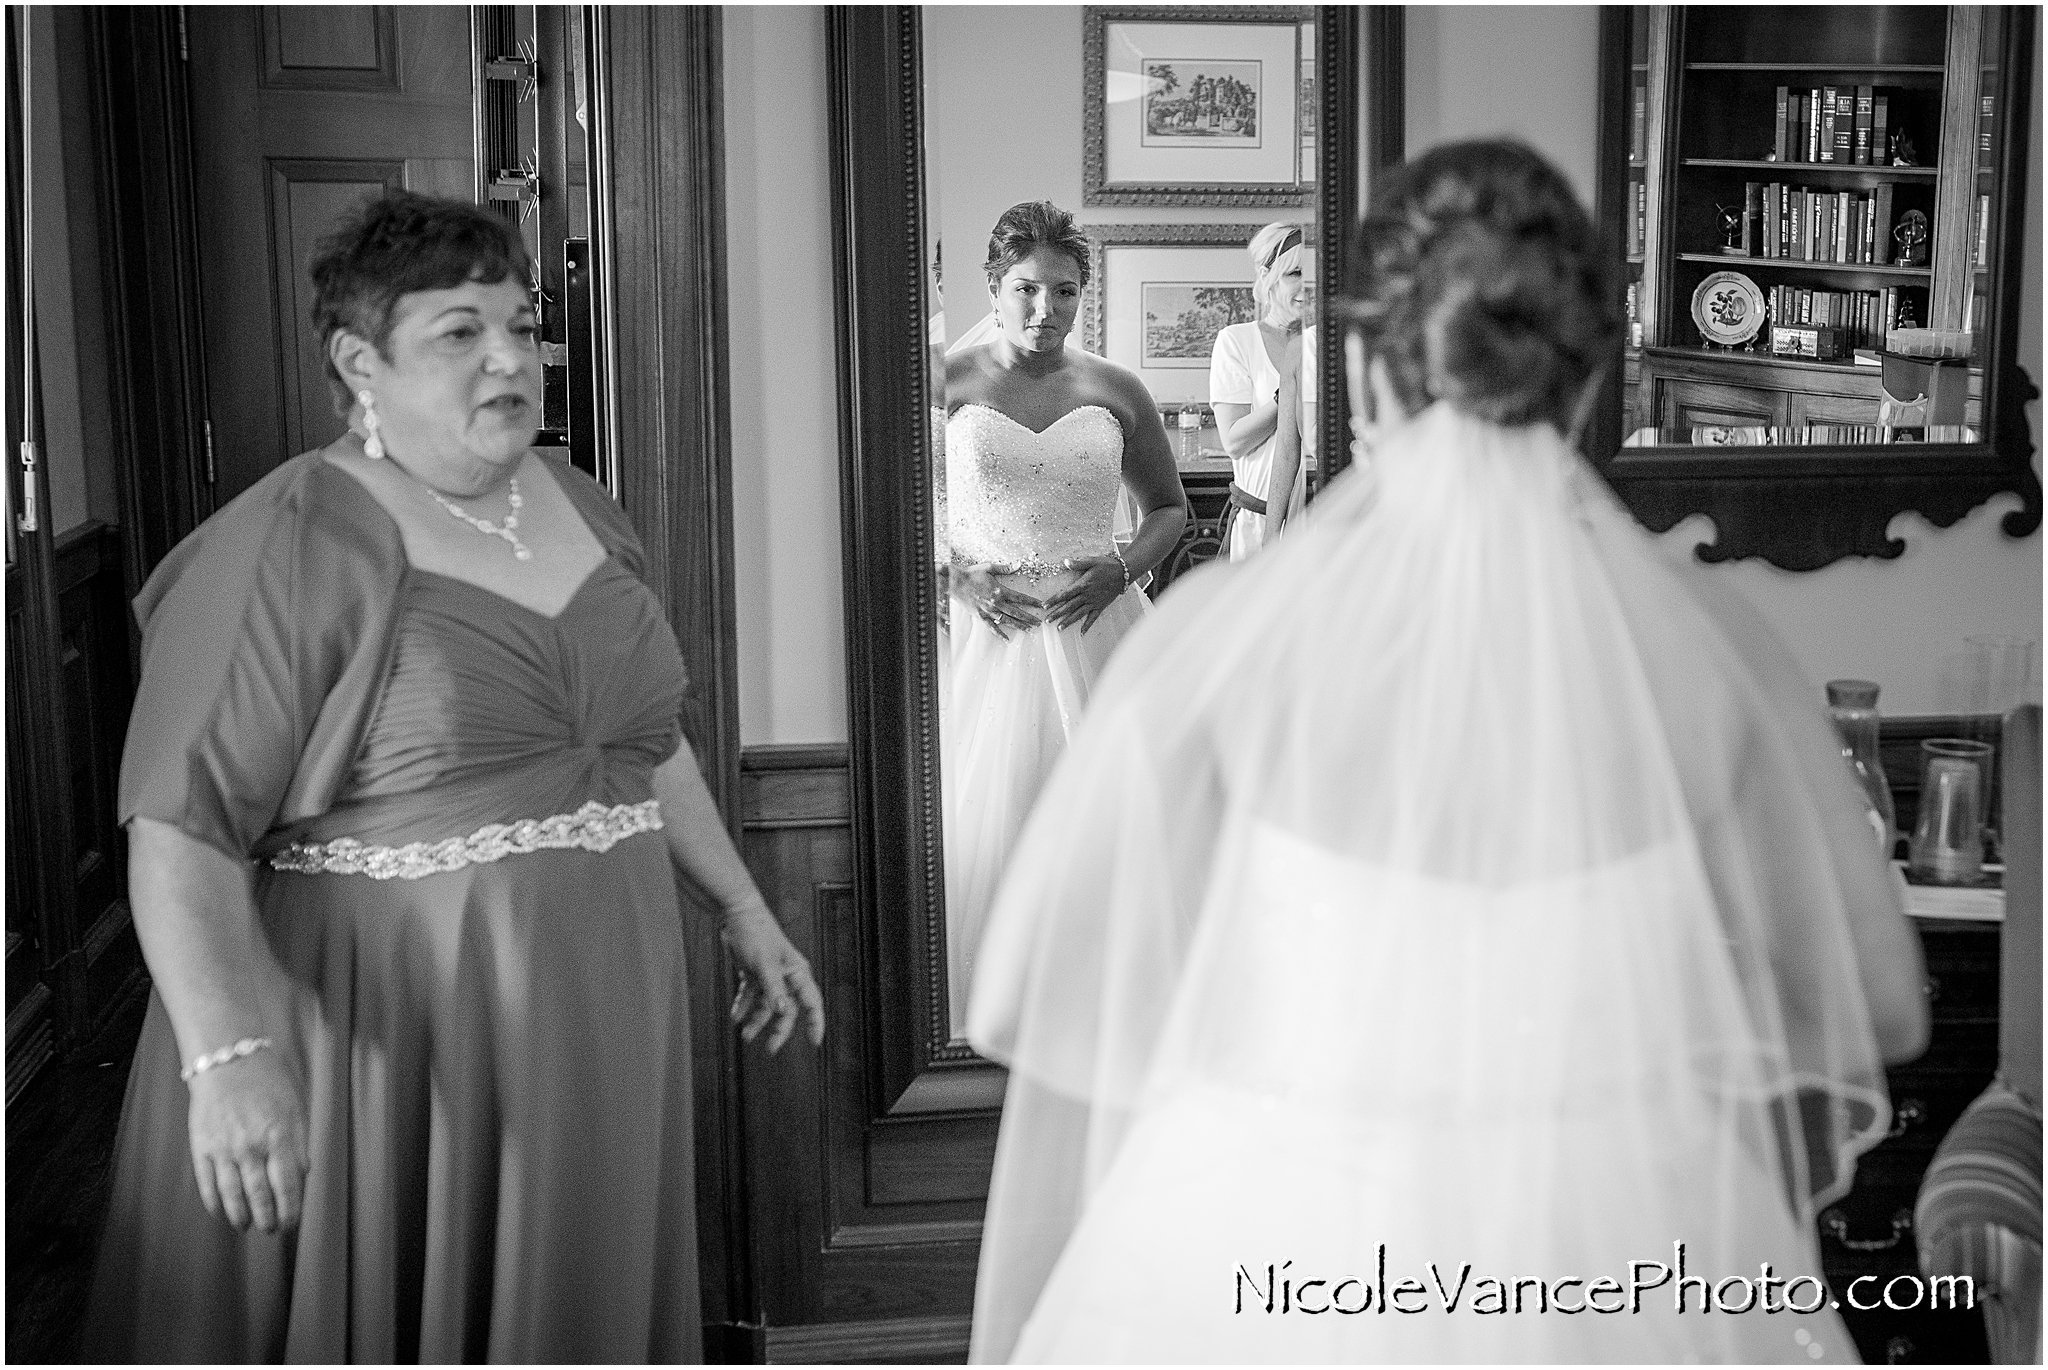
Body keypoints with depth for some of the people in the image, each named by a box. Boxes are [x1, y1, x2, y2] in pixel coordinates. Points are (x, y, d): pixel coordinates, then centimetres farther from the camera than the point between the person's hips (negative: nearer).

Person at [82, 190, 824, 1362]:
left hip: (590, 1027, 6)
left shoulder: (580, 508, 8)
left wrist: (745, 910, 17)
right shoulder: (291, 547, -13)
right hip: (379, 1041, -6)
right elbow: (182, 830, -17)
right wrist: (229, 1056, -29)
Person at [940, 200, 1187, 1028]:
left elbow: (1170, 508, 16)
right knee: (982, 827, -1)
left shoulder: (1115, 392, 6)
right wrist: (958, 578, -8)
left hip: (1093, 626, 1)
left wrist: (1122, 569, -2)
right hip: (985, 633, -1)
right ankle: (983, 1017, 12)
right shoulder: (947, 387, 2)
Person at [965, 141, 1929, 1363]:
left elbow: (1065, 991, -7)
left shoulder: (1227, 639, -13)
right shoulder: (1705, 654, -8)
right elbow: (1855, 990, 3)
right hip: (1622, 1260, 2)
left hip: (1267, 1262, -1)